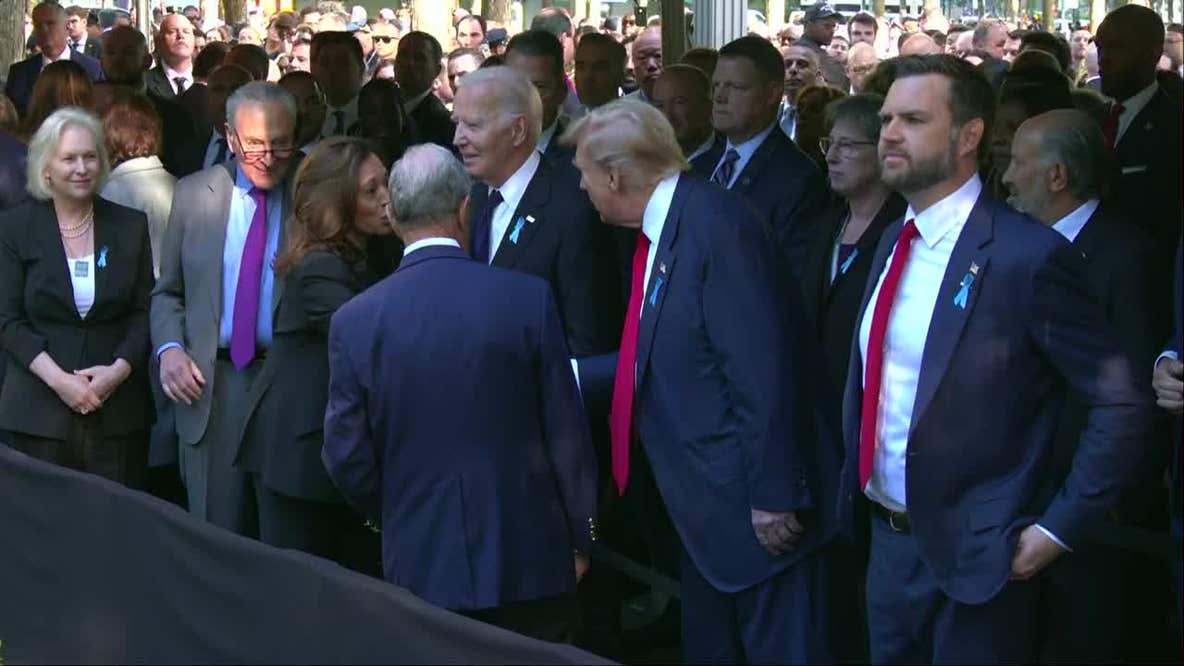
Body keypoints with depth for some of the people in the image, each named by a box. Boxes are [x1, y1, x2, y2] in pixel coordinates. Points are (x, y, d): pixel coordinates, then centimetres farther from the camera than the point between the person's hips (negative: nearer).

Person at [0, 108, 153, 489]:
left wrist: (119, 369, -9)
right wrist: (58, 379, -13)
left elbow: (145, 311, 8)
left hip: (118, 411, 1)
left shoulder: (130, 226, 8)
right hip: (38, 411, -1)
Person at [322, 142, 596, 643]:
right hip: (529, 560, -1)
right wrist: (579, 539, 8)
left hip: (421, 565, 1)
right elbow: (567, 435, -5)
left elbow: (347, 455, -3)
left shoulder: (354, 320, -6)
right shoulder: (528, 299, -10)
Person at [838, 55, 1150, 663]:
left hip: (977, 559, -7)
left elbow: (1121, 407, -16)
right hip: (888, 541, 7)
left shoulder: (1029, 255, -17)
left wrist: (1057, 529, -15)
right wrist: (854, 486, 12)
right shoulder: (893, 242, 7)